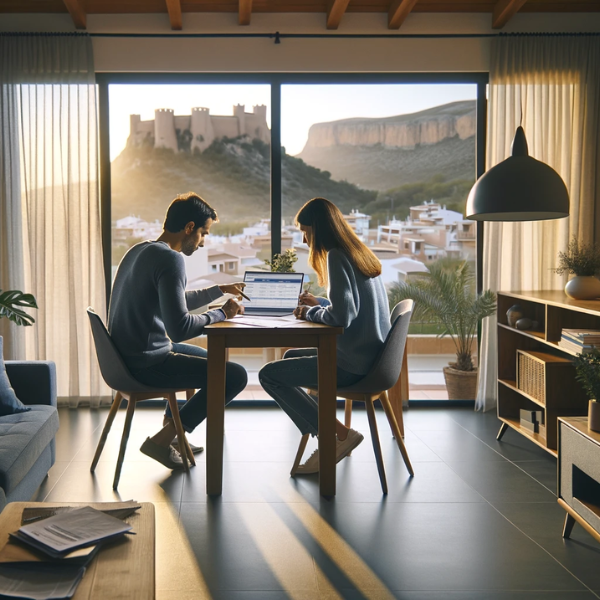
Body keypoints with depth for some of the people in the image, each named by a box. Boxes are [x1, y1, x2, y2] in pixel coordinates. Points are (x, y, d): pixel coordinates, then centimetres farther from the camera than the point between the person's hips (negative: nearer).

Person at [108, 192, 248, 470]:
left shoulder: (139, 250, 11)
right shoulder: (170, 259, -20)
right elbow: (179, 328, -28)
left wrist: (220, 290, 26)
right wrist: (221, 314, -12)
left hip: (127, 355, 11)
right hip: (147, 363, -11)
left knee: (203, 356, 33)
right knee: (235, 375, -10)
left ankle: (169, 429, 31)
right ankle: (161, 440, -2)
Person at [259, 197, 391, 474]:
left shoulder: (336, 256, -16)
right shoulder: (361, 254, 11)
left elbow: (342, 316, -25)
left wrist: (311, 313, -8)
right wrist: (320, 304, 14)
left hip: (353, 363, -10)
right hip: (371, 355, 10)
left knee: (269, 375, 0)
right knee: (291, 356, 27)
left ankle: (339, 434, 1)